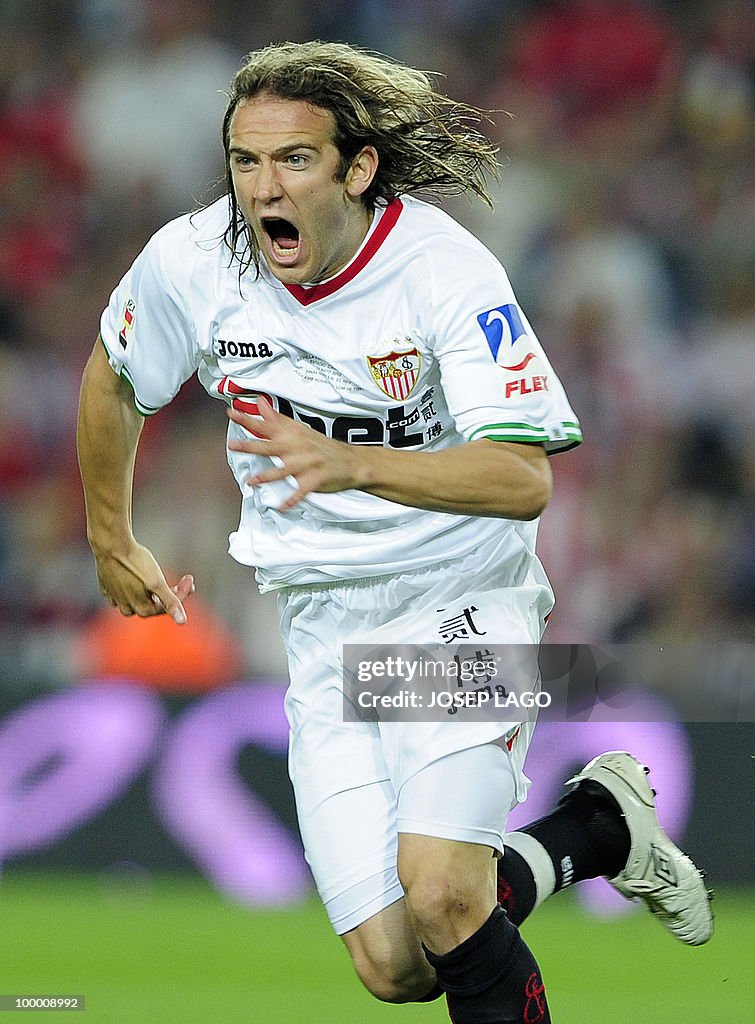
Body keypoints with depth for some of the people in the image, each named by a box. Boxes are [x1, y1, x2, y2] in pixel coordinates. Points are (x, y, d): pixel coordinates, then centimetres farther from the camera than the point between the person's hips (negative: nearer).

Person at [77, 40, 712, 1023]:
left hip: (463, 599, -4)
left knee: (437, 897, -26)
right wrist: (112, 546, 23)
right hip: (324, 624, 4)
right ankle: (600, 827, 22)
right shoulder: (192, 262, -8)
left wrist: (349, 464, -43)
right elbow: (111, 380, 14)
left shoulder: (444, 269, -19)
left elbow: (525, 479, -29)